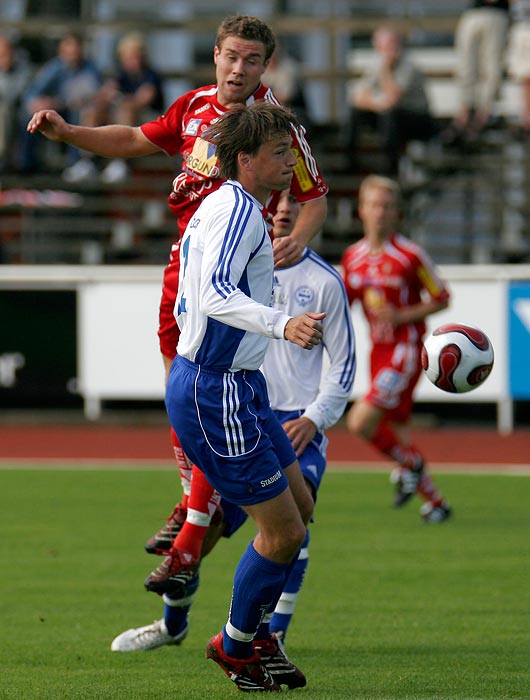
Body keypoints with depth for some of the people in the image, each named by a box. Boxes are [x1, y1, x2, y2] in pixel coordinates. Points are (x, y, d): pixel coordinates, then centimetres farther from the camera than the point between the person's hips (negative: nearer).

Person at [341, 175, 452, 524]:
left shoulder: (410, 256, -10)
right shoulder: (353, 257, 7)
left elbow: (441, 298, -3)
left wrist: (403, 316, -15)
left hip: (406, 349, -6)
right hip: (379, 349, 6)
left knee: (361, 421, -19)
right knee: (397, 436, 7)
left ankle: (411, 462, 6)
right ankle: (436, 502, 22)